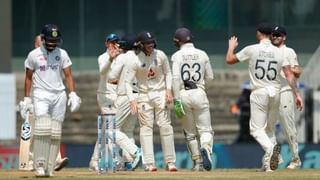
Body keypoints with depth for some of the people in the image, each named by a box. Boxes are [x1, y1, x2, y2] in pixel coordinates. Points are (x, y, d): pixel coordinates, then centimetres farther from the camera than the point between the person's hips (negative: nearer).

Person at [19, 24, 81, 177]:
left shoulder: (62, 54, 8)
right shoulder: (34, 55, 3)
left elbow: (68, 75, 8)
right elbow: (28, 77, 9)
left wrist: (73, 95, -5)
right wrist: (26, 99, 5)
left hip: (59, 95, 3)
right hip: (41, 94, -3)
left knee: (55, 133, -1)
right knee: (42, 128, -20)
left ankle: (49, 168, 3)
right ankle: (39, 165, -18)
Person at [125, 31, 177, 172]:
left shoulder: (160, 55, -3)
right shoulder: (135, 61, -10)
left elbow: (168, 73, 9)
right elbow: (128, 82, -9)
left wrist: (168, 90, -5)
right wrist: (132, 101, -18)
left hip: (161, 94, 1)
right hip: (144, 95, -1)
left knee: (165, 126, -3)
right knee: (146, 128, -3)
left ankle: (170, 162, 1)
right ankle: (149, 164, -4)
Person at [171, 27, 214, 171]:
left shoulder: (177, 56, -2)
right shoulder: (202, 54, 5)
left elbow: (175, 78, -11)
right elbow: (210, 77, 10)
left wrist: (177, 100, -11)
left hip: (183, 94, -1)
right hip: (199, 93, 1)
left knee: (190, 132, 12)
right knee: (205, 129, 3)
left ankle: (197, 162, 13)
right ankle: (205, 149, -28)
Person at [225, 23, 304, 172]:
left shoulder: (251, 50, -5)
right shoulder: (279, 52, 3)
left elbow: (229, 60, 5)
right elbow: (289, 75, -4)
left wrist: (231, 46, 24)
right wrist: (297, 94, -6)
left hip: (259, 93, -4)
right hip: (275, 93, 4)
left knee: (256, 129, -4)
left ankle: (270, 147, -34)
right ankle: (268, 162, 17)